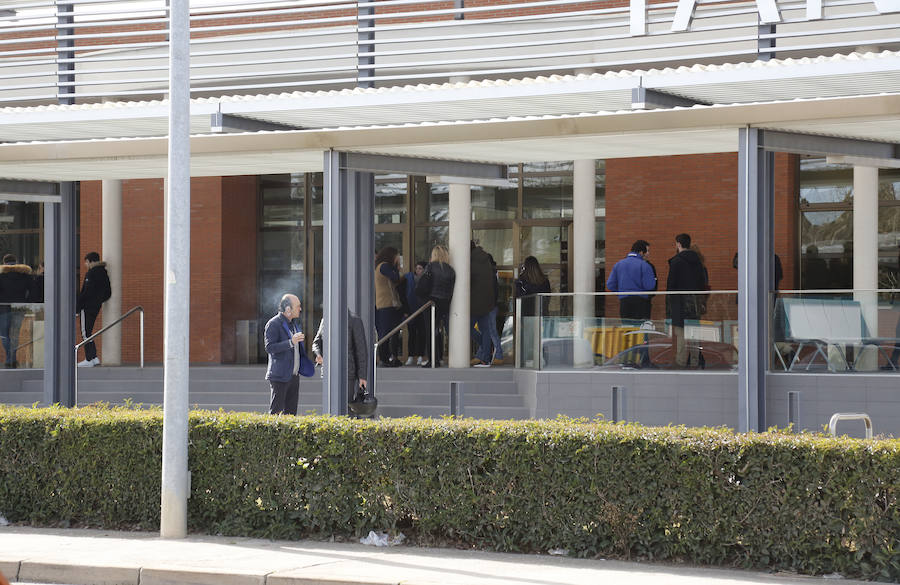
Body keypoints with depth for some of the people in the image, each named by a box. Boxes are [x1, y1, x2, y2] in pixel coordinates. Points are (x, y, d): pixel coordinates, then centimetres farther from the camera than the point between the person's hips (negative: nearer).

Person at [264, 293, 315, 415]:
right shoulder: (273, 324, -11)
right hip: (279, 376, -8)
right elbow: (269, 348, -21)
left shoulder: (294, 323, 15)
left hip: (294, 376, 8)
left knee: (291, 412, 8)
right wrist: (291, 342, -28)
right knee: (276, 411, -7)